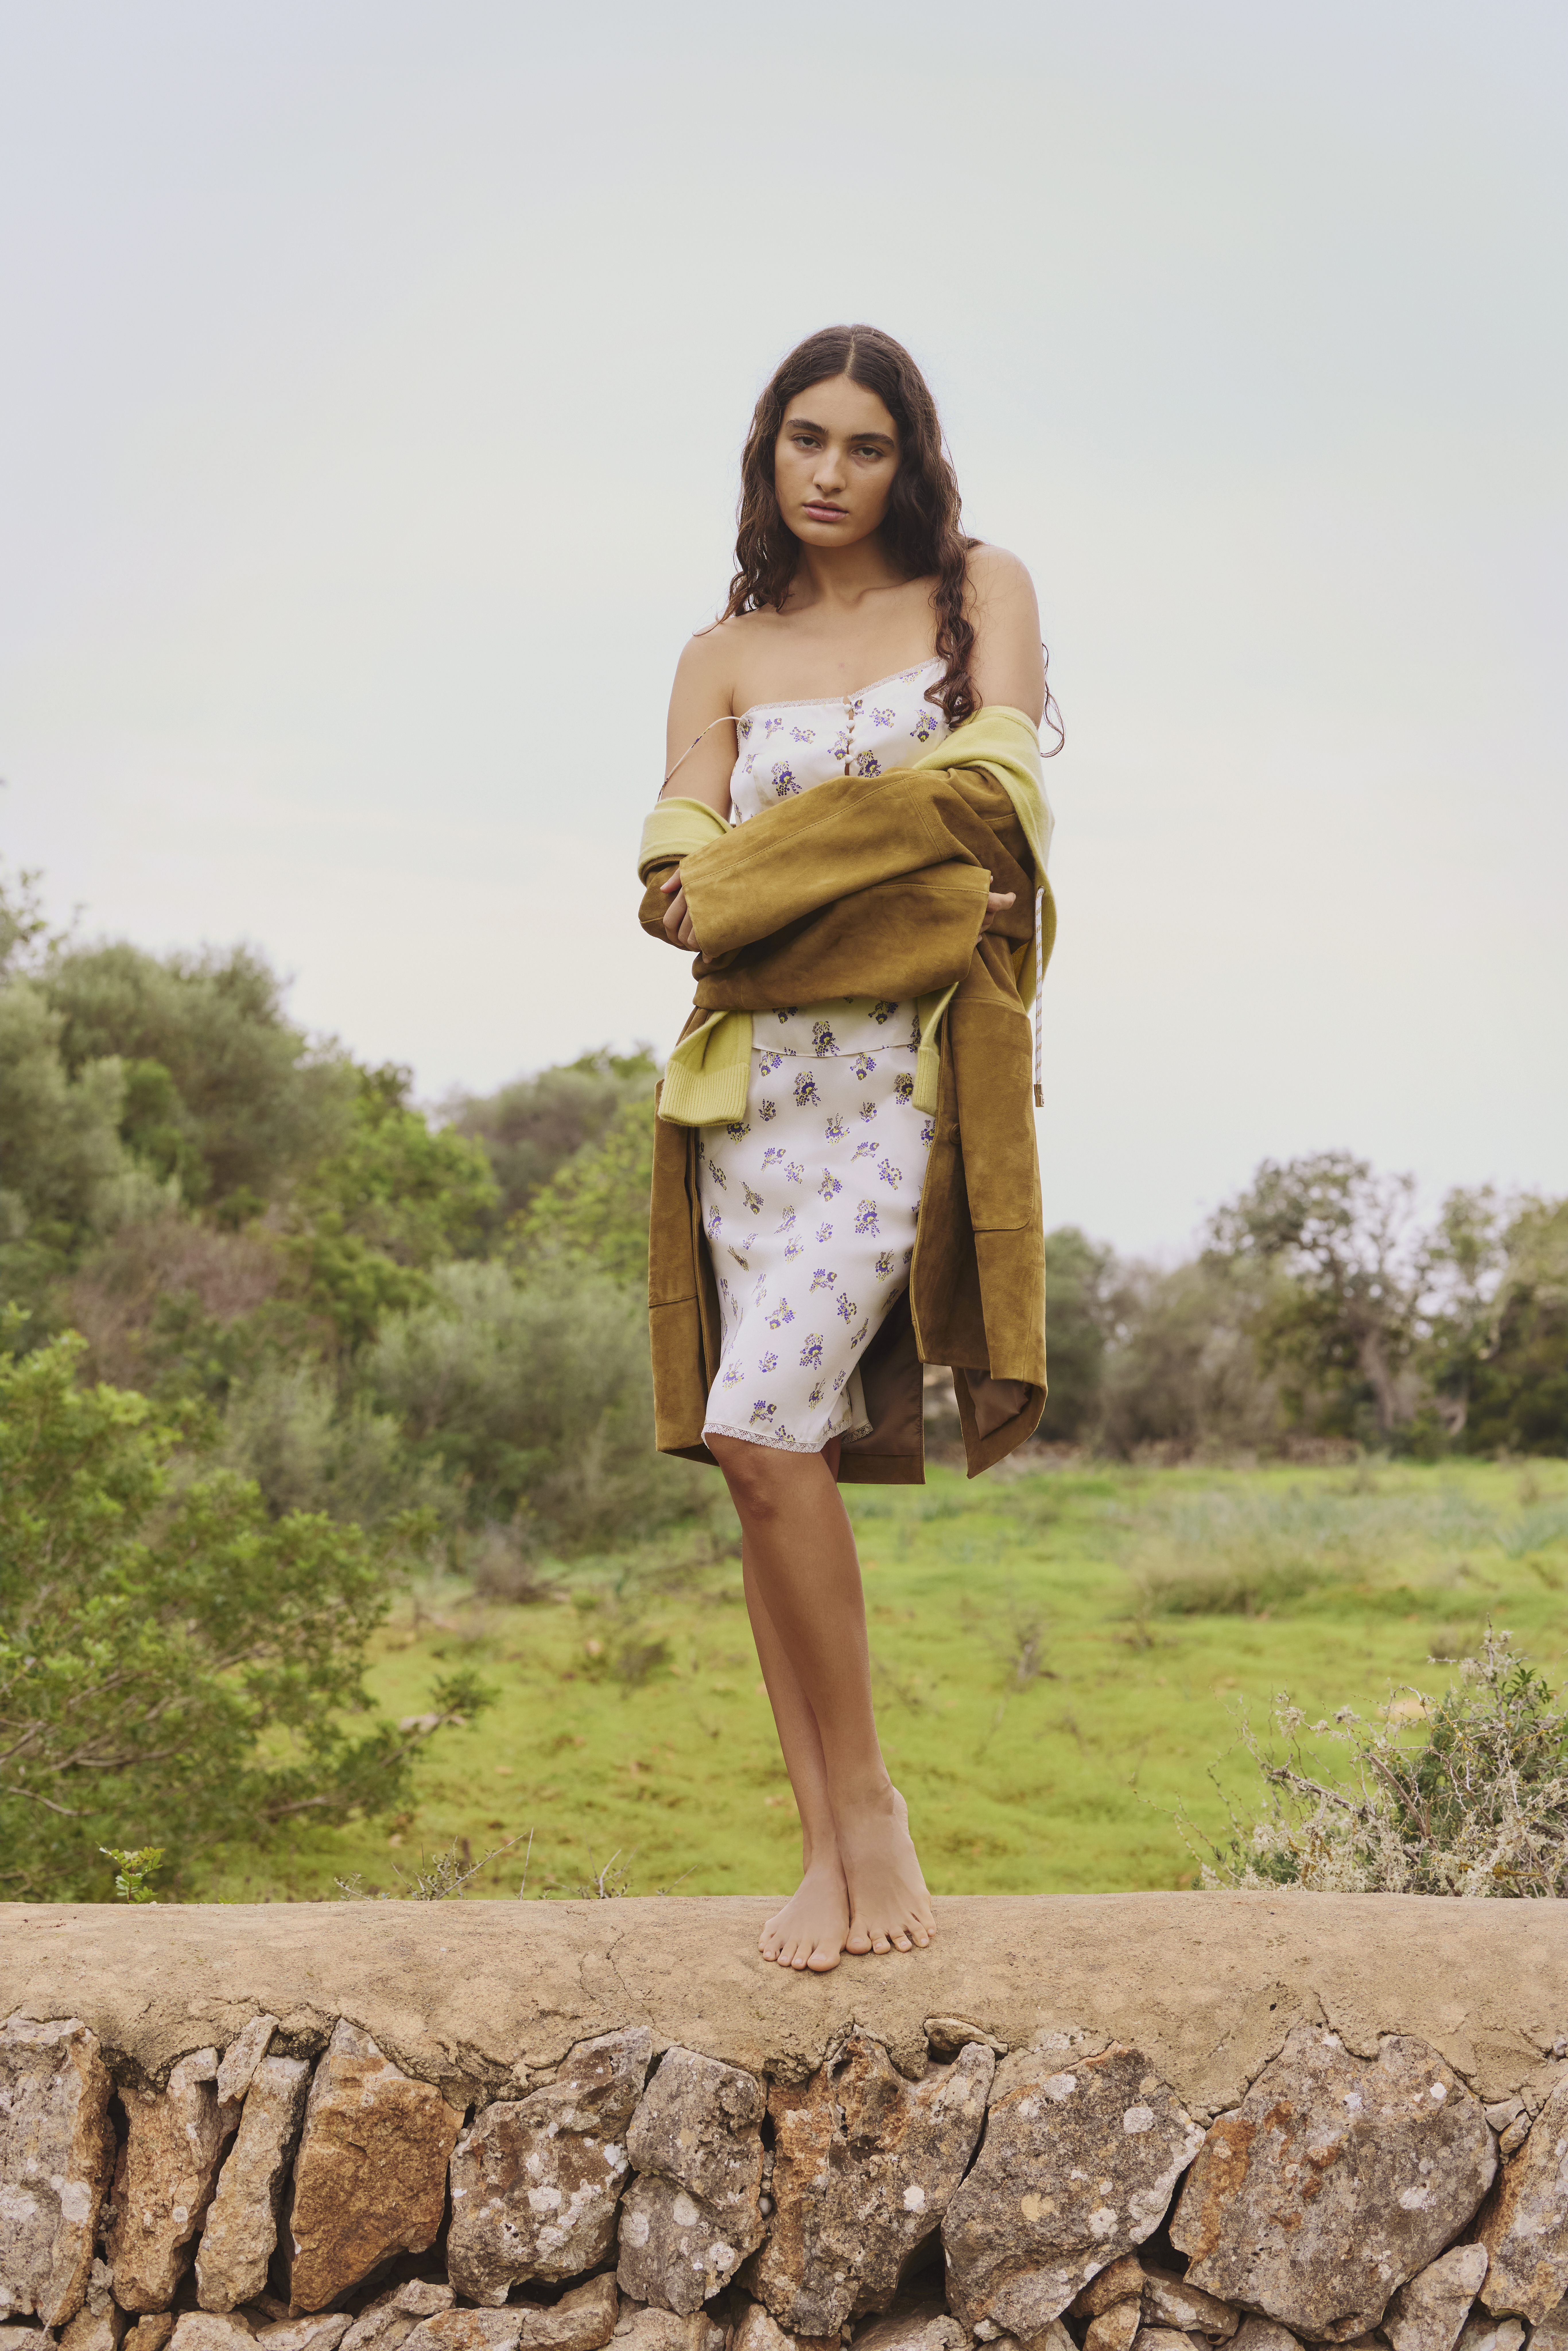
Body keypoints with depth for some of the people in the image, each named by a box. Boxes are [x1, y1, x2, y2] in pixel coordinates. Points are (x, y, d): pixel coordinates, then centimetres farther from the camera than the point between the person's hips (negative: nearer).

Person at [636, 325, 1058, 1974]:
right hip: (759, 1065, 4)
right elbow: (676, 879, 2)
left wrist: (764, 858, -5)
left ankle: (869, 1808, -6)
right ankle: (830, 1849, 2)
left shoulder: (981, 592, 11)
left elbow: (994, 777, -6)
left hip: (911, 1054, -4)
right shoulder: (722, 658, 16)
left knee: (763, 1422, -19)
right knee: (773, 1454, -3)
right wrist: (896, 846, -10)